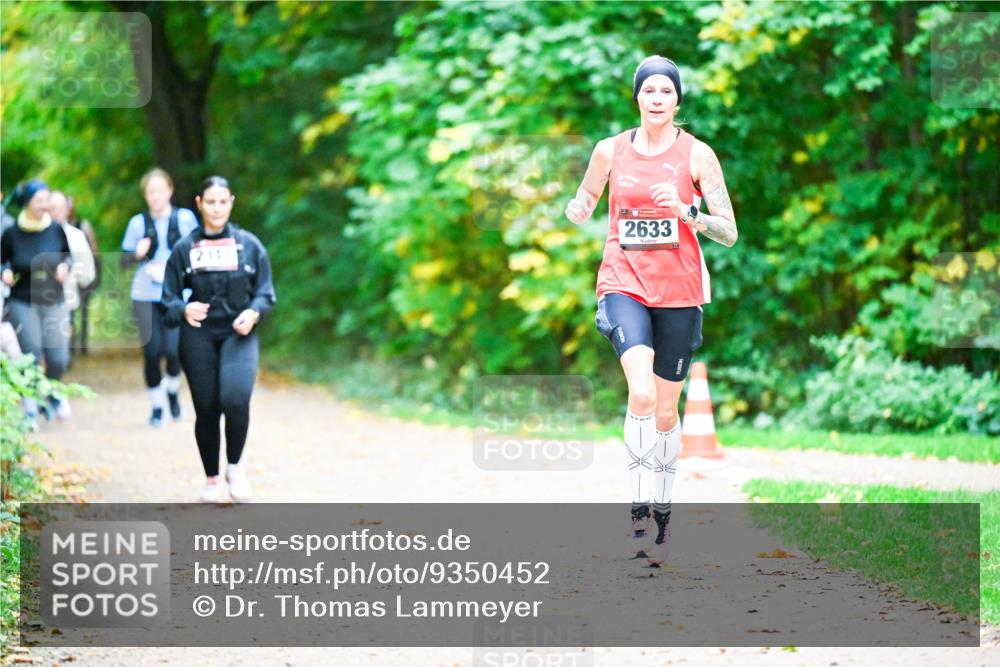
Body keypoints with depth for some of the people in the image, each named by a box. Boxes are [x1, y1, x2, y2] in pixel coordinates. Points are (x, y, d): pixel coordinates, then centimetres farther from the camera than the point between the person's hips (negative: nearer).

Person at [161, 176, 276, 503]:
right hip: (199, 336, 1)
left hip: (238, 334, -1)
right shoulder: (185, 249, 5)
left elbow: (265, 293, 7)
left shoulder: (249, 245, 5)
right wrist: (184, 310, -17)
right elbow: (169, 299, 5)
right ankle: (211, 479, 22)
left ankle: (235, 466, 1)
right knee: (206, 409, 3)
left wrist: (253, 312, -13)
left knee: (236, 399, -23)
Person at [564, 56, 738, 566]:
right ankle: (638, 505, -16)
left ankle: (662, 515, 24)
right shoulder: (610, 151, 3)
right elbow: (580, 209, 17)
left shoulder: (696, 154, -1)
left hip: (678, 293, 0)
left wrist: (686, 213, -19)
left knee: (665, 410, 8)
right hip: (624, 285, 0)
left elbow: (729, 233, -1)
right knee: (641, 394, -24)